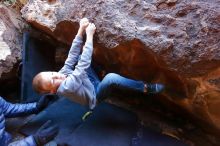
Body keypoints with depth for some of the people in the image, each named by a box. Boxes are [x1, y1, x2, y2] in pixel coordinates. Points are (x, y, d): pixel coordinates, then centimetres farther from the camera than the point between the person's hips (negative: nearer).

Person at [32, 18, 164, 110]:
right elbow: (83, 65, -41)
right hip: (95, 94, -8)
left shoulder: (63, 72, -12)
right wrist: (89, 35, -38)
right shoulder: (66, 87, -36)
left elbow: (73, 55, -15)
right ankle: (146, 88, -24)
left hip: (92, 83, 8)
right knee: (111, 78, -40)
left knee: (78, 57, -6)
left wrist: (81, 30, -24)